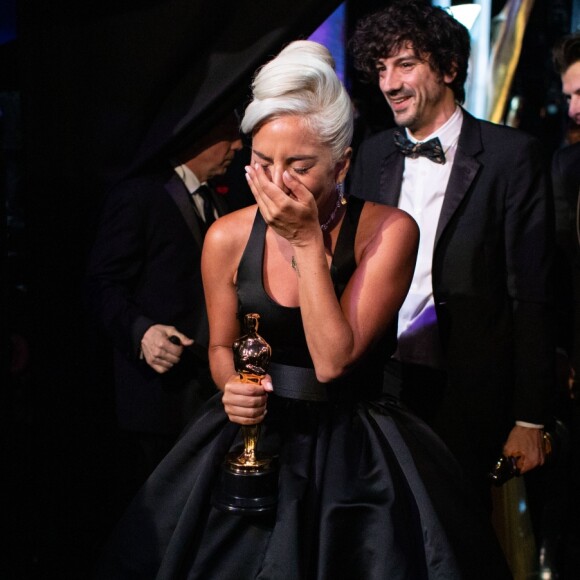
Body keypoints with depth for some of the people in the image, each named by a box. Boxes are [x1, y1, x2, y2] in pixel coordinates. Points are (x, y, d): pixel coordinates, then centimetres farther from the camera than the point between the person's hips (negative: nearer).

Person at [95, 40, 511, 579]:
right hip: (255, 434, 3)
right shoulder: (227, 238, -7)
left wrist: (308, 240, -24)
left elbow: (332, 360, -23)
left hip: (355, 448, -2)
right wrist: (231, 385, -14)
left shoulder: (389, 232, -16)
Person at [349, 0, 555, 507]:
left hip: (465, 395, -3)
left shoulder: (511, 154, -6)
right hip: (380, 385, 4)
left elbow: (531, 294, -7)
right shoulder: (373, 155, 8)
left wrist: (530, 420, -8)